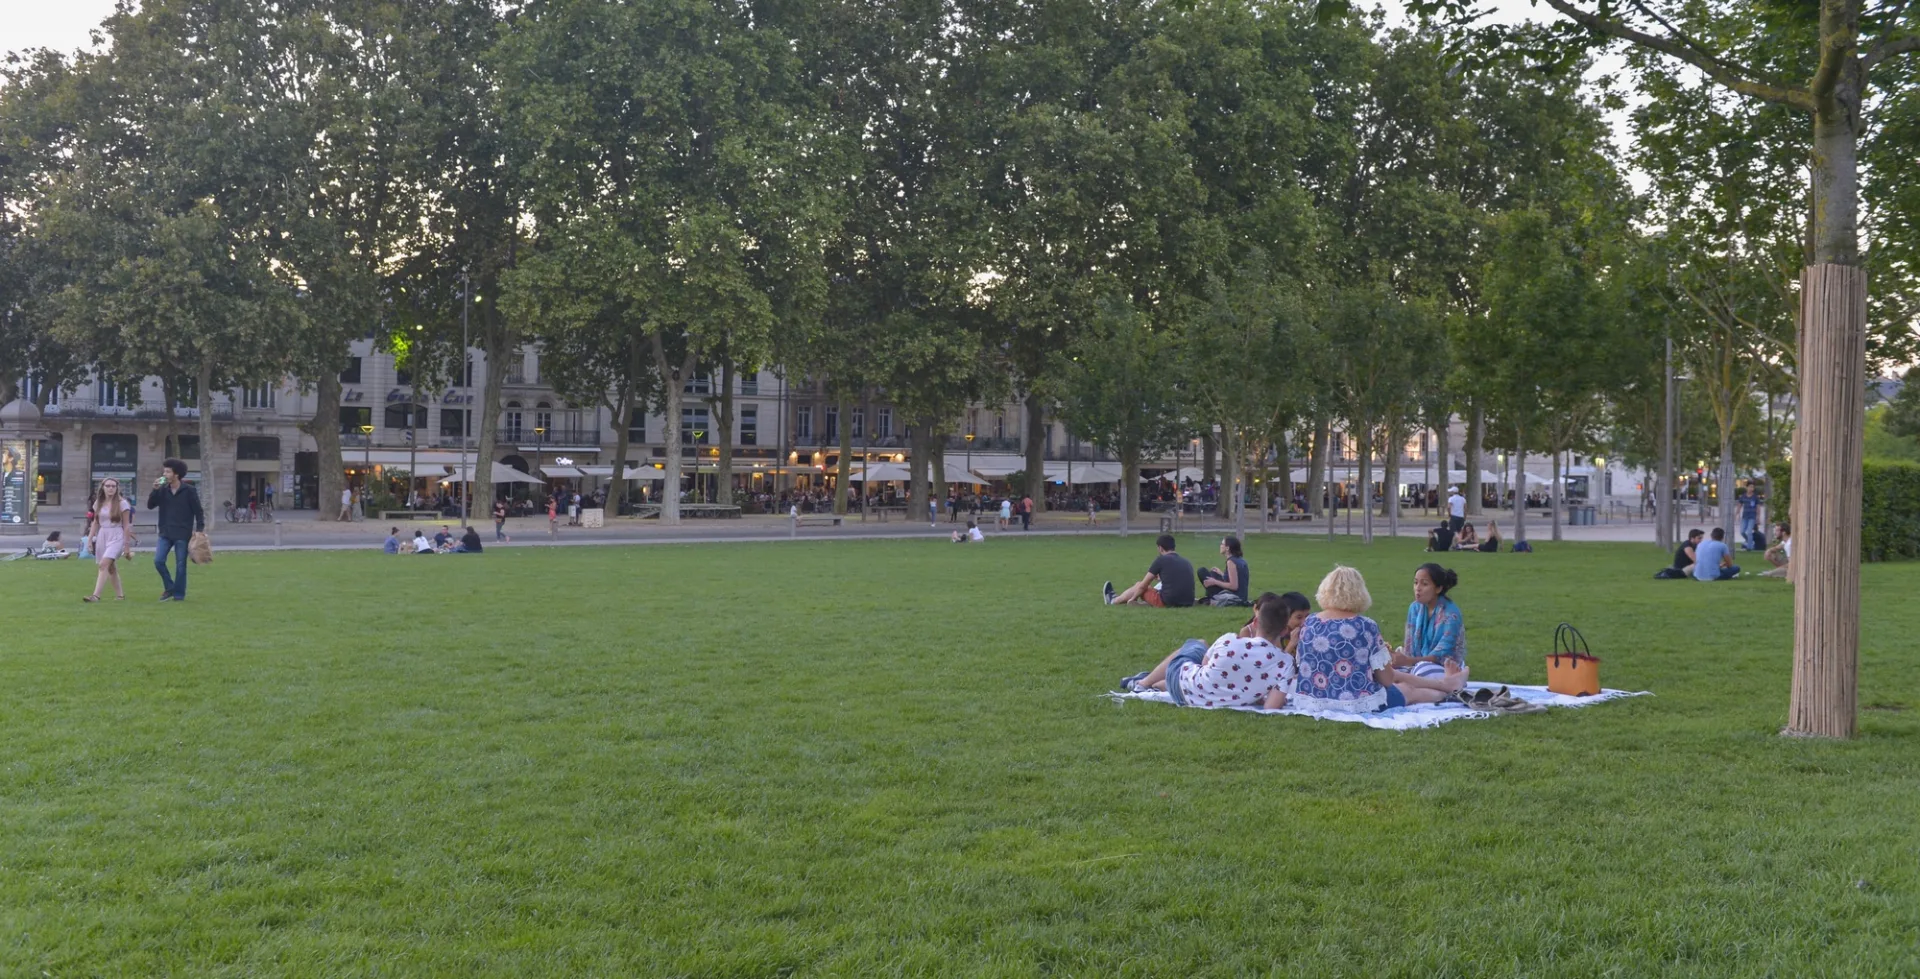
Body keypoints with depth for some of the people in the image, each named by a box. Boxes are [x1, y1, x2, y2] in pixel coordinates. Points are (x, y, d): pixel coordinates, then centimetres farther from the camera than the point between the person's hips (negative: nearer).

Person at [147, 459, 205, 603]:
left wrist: (199, 529, -12)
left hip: (182, 535, -4)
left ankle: (179, 595, 10)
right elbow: (150, 505, 3)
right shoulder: (163, 490, 7)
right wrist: (155, 490, -9)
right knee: (158, 561, -6)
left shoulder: (189, 491, -5)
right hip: (166, 533, 4)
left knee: (180, 565, 1)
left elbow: (198, 511, -3)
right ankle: (169, 588, 13)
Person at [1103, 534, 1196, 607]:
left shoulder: (1161, 560, -4)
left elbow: (1143, 585, 3)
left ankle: (1113, 600, 38)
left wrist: (1133, 598, 19)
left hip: (1167, 602, -6)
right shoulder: (1187, 563, 13)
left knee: (1138, 585, 17)